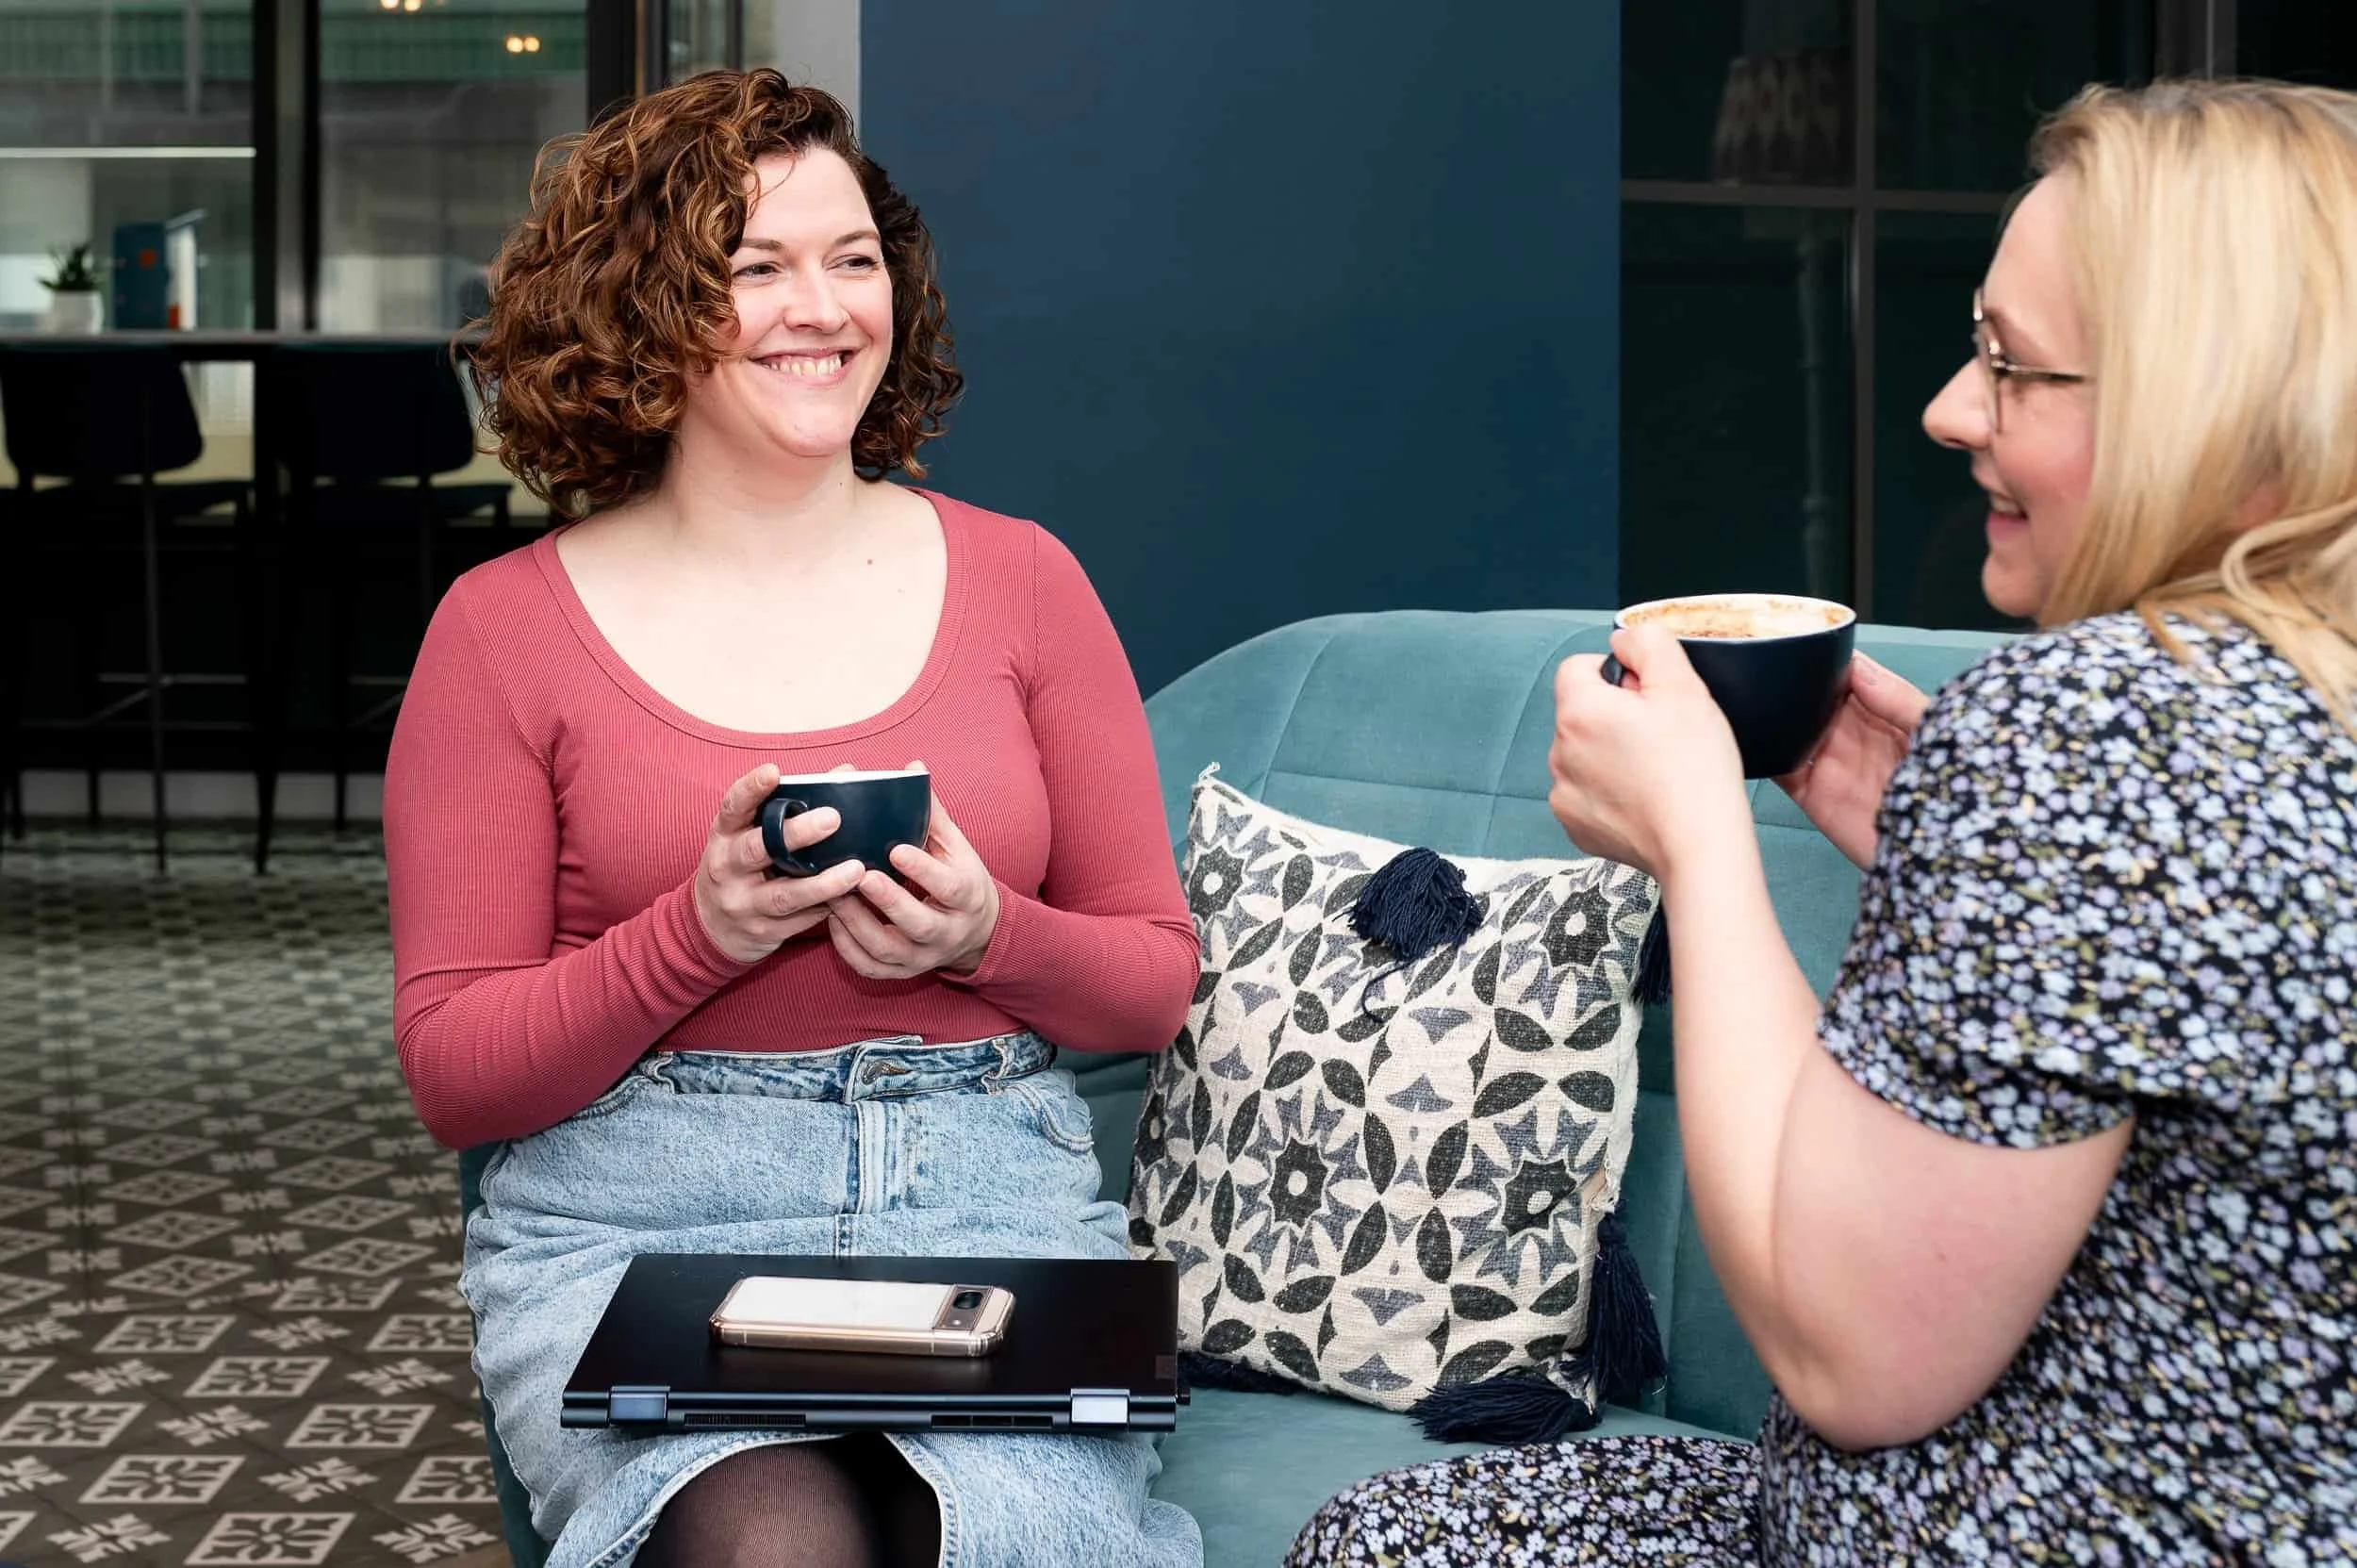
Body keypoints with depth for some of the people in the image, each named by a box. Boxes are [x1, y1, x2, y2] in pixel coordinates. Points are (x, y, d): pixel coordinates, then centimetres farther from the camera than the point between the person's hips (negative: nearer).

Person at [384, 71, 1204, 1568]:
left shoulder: (1017, 577, 10)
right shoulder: (509, 626, 5)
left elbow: (1157, 979, 13)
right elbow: (453, 1073, 3)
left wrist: (988, 936, -8)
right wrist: (699, 932, -13)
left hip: (996, 1205, 1)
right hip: (638, 1227, -1)